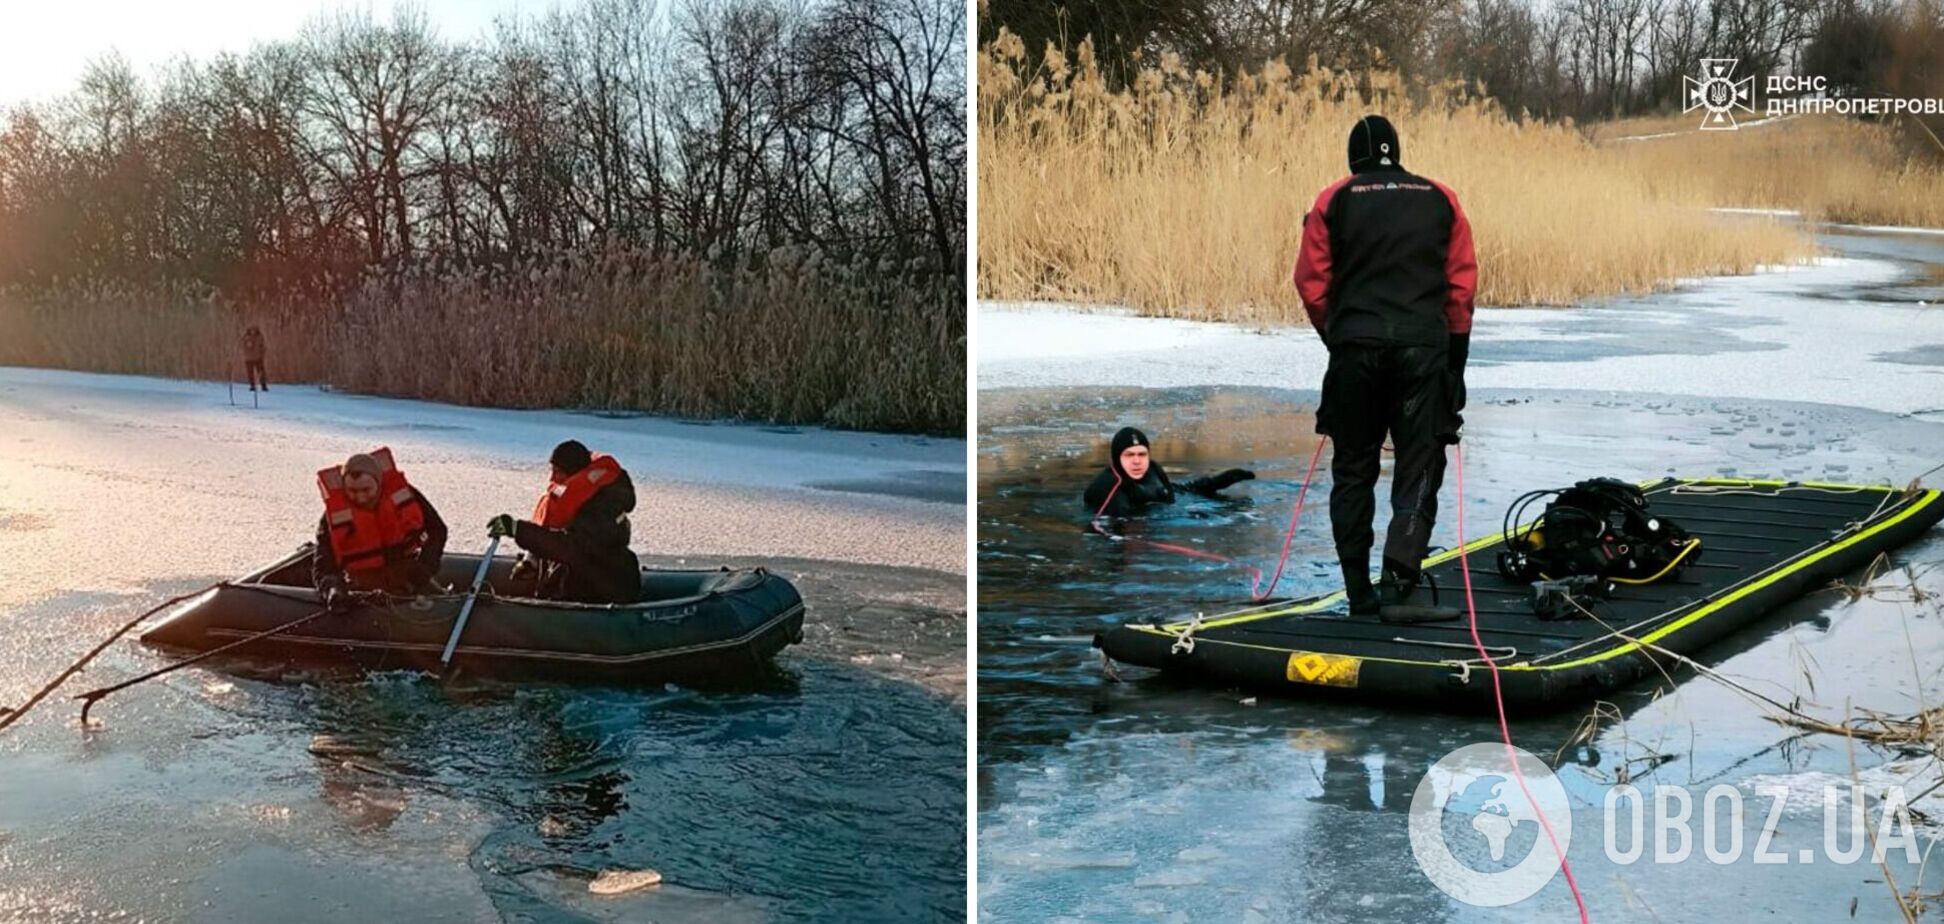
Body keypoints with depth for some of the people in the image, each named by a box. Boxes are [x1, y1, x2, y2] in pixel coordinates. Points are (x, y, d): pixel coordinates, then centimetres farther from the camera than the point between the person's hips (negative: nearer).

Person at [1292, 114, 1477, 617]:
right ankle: (1398, 576, -14)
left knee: (1353, 468, 11)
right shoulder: (1440, 199, 9)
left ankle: (1358, 590, 12)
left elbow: (1311, 283, 2)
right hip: (1424, 349, 0)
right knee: (1419, 467, 3)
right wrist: (1456, 349, 12)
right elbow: (1463, 280, 6)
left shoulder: (1334, 200, 5)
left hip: (1355, 348, 0)